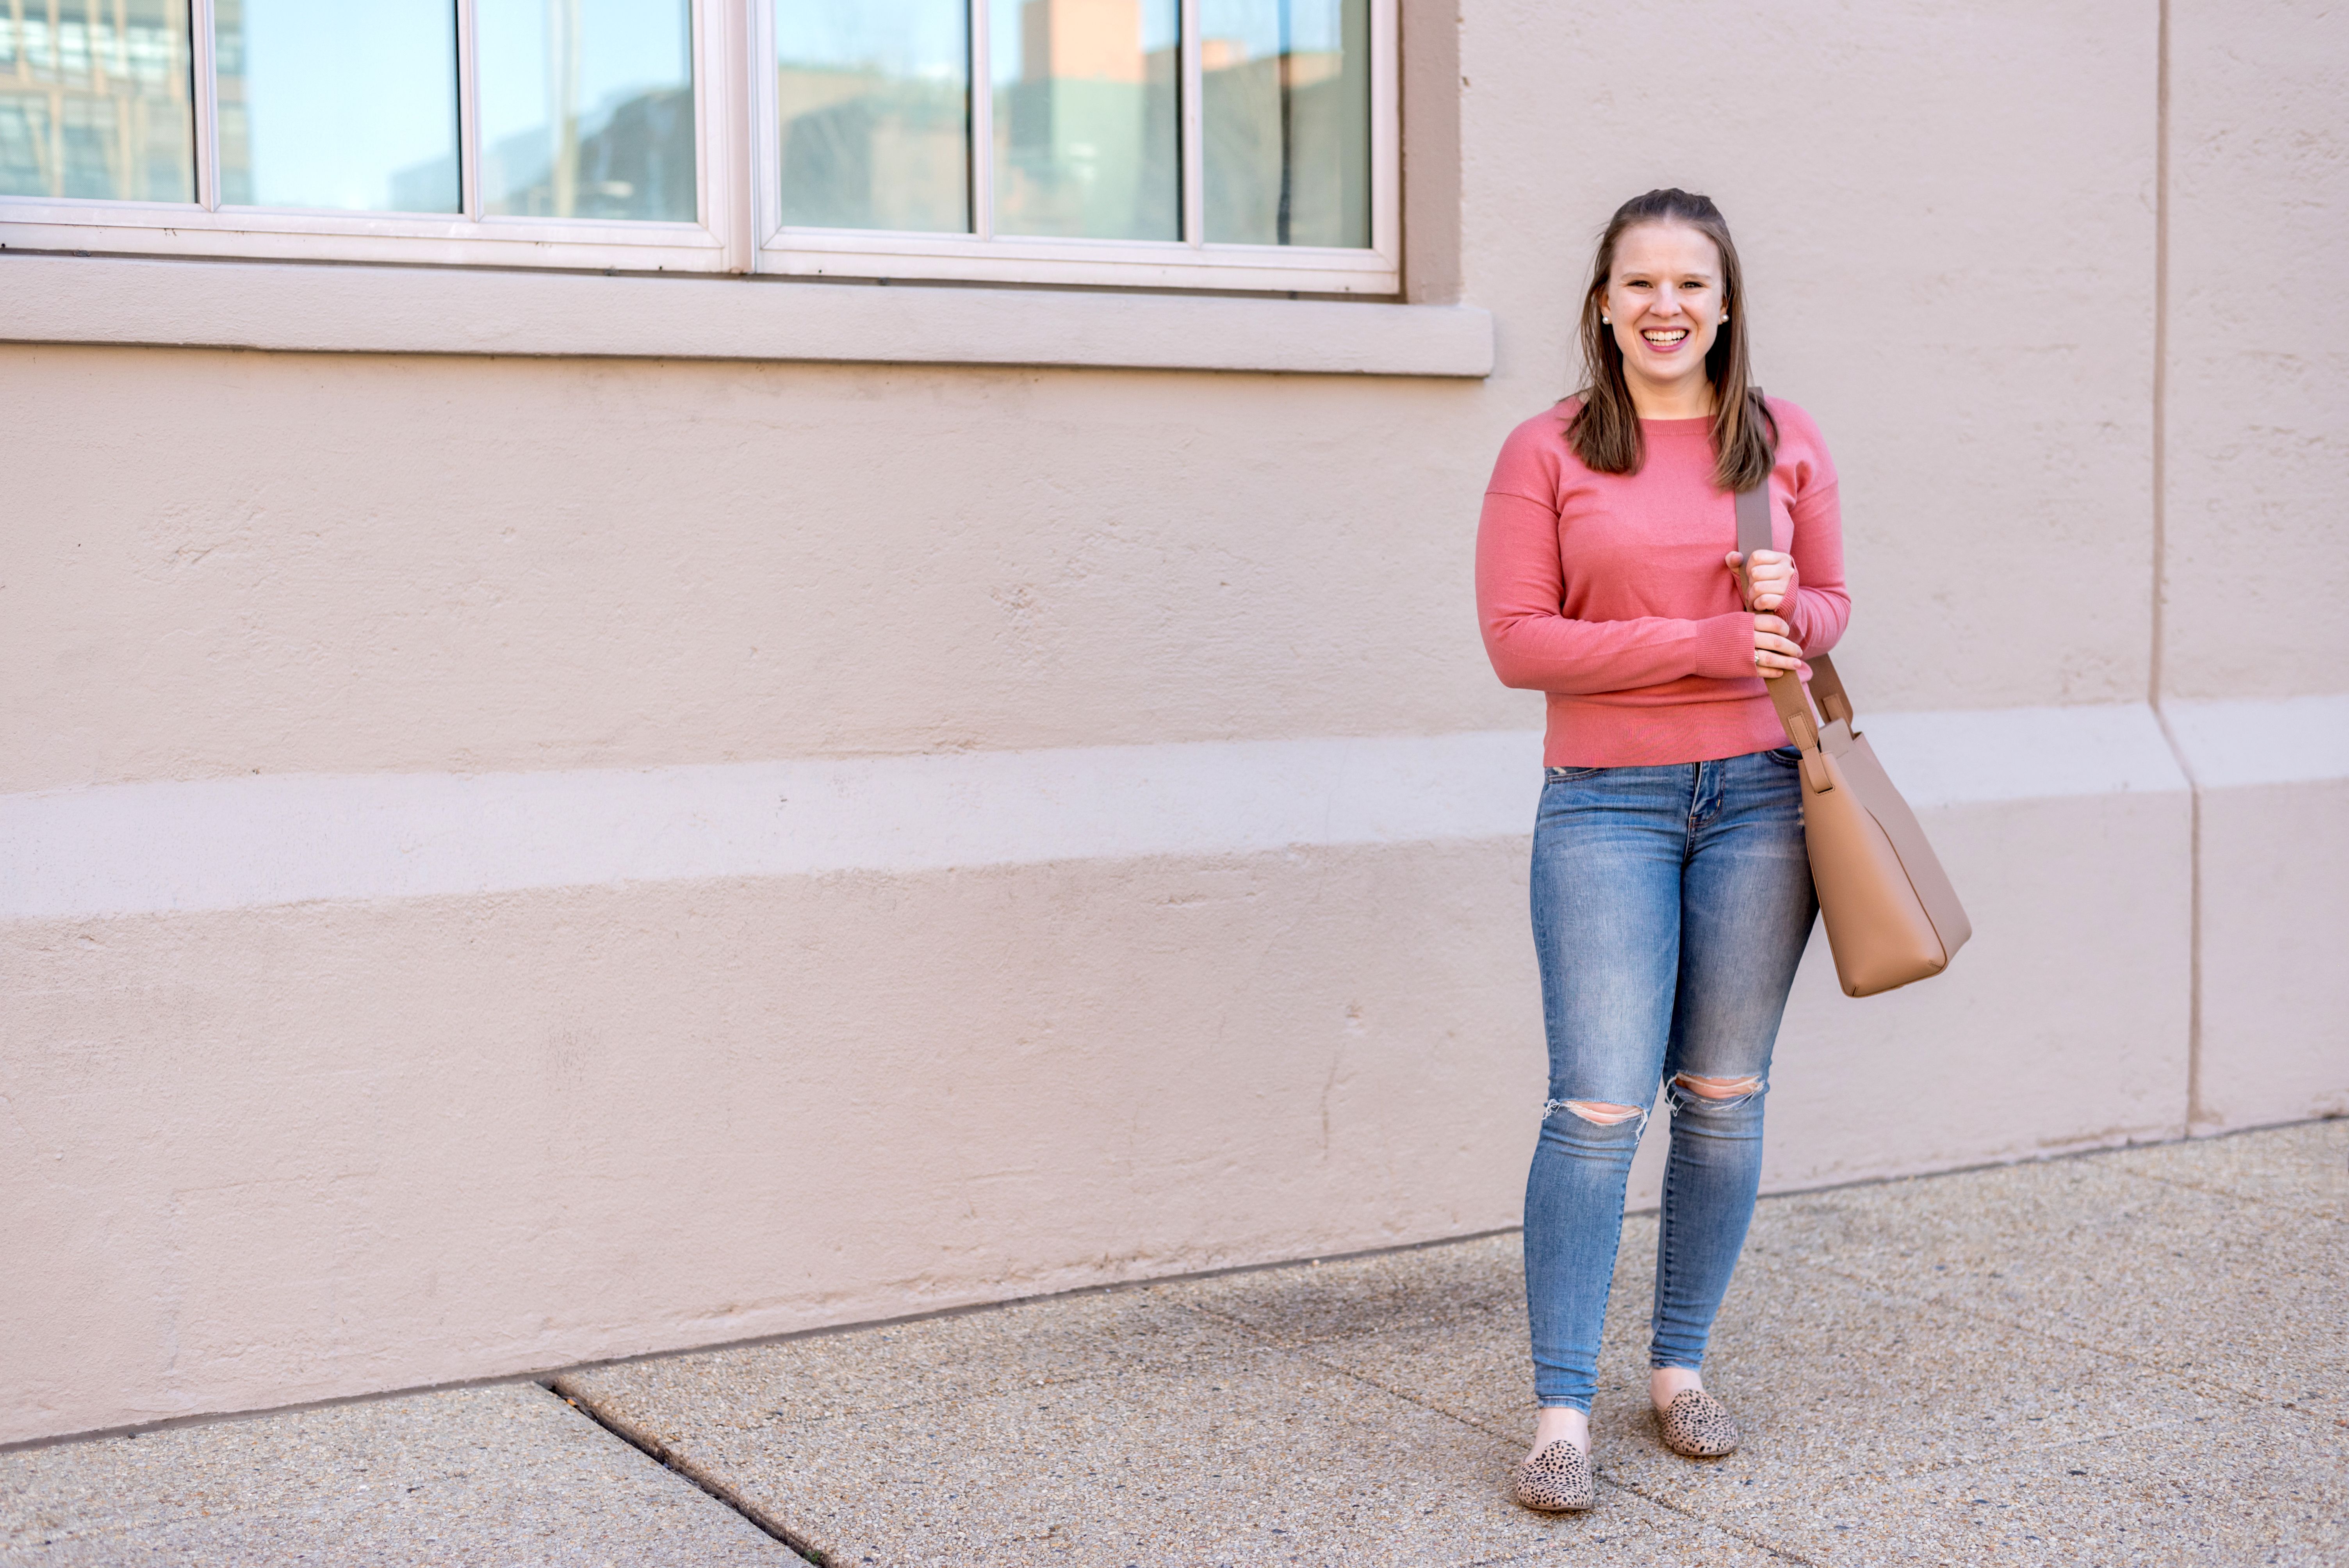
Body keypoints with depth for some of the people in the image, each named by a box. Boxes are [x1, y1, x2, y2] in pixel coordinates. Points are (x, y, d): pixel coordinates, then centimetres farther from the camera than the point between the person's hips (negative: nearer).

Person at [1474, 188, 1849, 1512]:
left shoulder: (1787, 441, 8)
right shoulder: (1547, 452, -1)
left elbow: (1832, 604, 15)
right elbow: (1518, 639, -6)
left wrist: (1788, 611, -10)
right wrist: (1702, 639, -14)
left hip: (1757, 794, 3)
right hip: (1606, 803, -3)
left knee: (1725, 1095, 8)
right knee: (1599, 1106, -8)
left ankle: (1682, 1366, 24)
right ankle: (1562, 1409, 0)